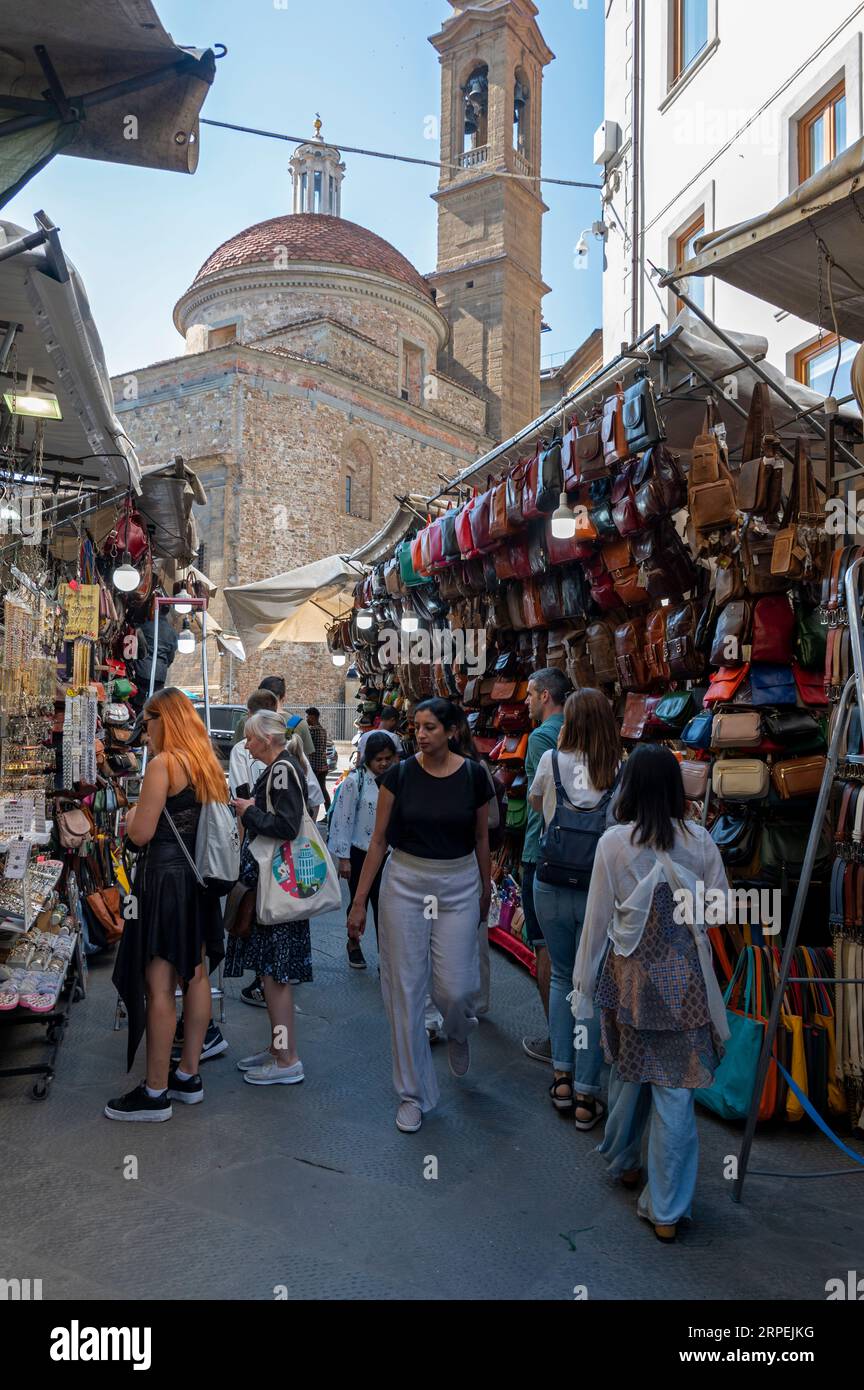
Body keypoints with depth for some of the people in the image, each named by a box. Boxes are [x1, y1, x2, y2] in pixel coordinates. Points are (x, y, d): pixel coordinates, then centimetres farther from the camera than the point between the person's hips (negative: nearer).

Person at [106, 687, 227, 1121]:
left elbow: (141, 834, -18)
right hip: (199, 877, 9)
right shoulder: (208, 763, 10)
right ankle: (188, 1076, 25)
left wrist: (132, 814, 4)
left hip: (165, 875, -9)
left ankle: (155, 1093, 7)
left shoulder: (163, 764, -15)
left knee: (159, 985, -1)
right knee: (196, 975, 13)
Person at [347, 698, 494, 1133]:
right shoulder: (399, 774, -5)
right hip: (405, 882, 0)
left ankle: (459, 1033, 36)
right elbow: (379, 840, -1)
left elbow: (481, 838, 8)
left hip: (458, 885, 0)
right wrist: (359, 901, -2)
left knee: (454, 988, -3)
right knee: (405, 990, 2)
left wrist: (486, 892, 17)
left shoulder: (474, 775, -4)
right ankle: (414, 1094, 18)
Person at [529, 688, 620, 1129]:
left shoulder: (552, 761, -7)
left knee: (561, 978, 20)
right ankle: (586, 1096, 13)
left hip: (552, 889, 1)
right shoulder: (622, 772, -9)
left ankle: (561, 1076, 23)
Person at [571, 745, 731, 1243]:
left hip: (630, 975, 0)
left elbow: (597, 920, -5)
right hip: (686, 979, 0)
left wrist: (584, 984, 4)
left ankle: (625, 1161, 43)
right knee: (676, 1090, 7)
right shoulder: (700, 840, -7)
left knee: (630, 1072, 21)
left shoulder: (614, 842, -10)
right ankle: (667, 1211, 15)